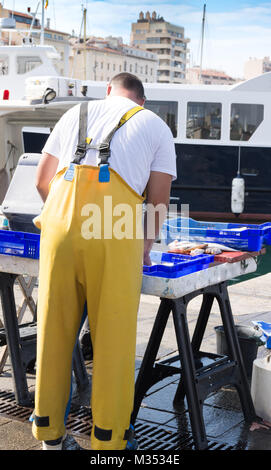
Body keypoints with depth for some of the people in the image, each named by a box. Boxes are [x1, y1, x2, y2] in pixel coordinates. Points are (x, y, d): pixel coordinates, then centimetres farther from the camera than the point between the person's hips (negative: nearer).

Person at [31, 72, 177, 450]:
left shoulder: (74, 114, 29)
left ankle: (49, 432, 25)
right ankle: (109, 438, 17)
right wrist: (146, 247, 29)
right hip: (115, 225, -3)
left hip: (60, 213, 3)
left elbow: (42, 181, 28)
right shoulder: (156, 125, 21)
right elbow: (158, 199, 13)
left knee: (54, 326, 11)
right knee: (113, 332, 6)